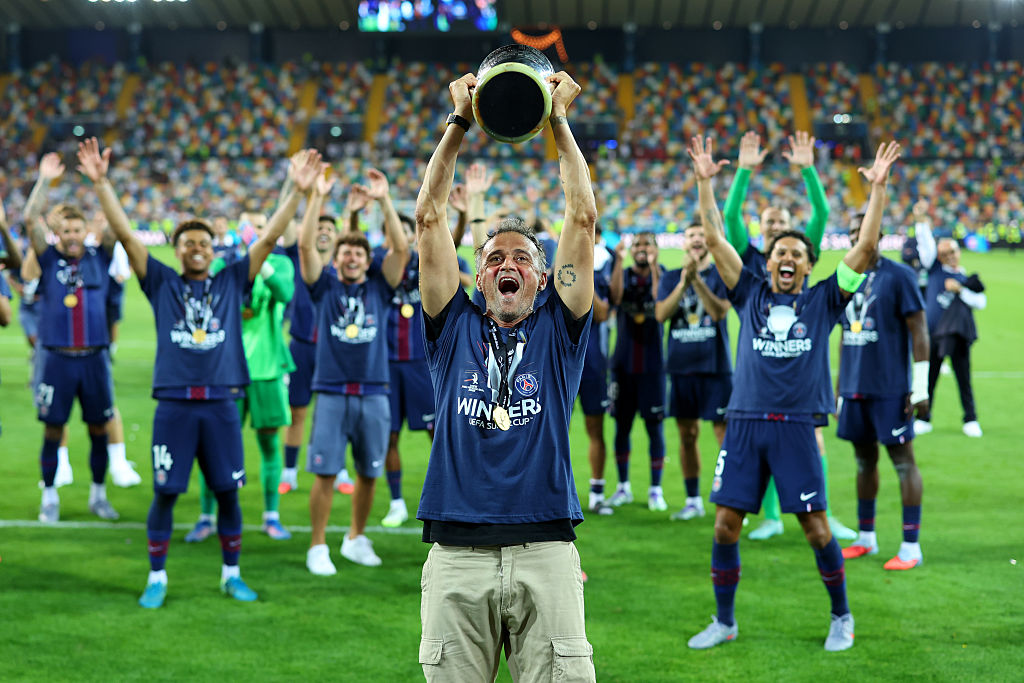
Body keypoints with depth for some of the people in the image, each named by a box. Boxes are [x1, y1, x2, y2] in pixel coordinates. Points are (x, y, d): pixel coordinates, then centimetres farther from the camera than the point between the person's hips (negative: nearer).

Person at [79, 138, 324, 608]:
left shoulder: (231, 282, 10)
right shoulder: (161, 283, 7)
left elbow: (270, 238, 5)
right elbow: (125, 234, 1)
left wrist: (298, 192, -2)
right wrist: (101, 184, -8)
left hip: (221, 405, 1)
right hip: (174, 405, -1)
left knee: (228, 492, 6)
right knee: (165, 493, 1)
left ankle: (231, 575, 19)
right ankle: (156, 578, 12)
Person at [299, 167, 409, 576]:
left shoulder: (379, 288, 8)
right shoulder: (325, 286, 5)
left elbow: (401, 248, -3)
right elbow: (305, 245, -5)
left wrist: (385, 201, -9)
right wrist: (317, 198, -12)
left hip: (373, 395, 2)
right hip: (332, 393, -2)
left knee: (368, 473, 9)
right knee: (325, 473, -5)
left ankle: (356, 539, 27)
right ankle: (318, 547, 3)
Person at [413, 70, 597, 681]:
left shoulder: (558, 330, 14)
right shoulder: (456, 328, 15)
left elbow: (583, 218, 9)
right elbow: (429, 218, 11)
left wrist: (559, 122, 9)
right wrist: (459, 124, 9)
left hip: (545, 550, 0)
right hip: (457, 555, 1)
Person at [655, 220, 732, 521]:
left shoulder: (722, 276, 0)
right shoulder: (670, 278, 9)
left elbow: (719, 311, -15)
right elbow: (661, 314, -5)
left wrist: (697, 280, -22)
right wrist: (682, 283, -16)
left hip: (715, 366, -3)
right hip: (681, 366, 3)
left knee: (725, 434, -6)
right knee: (687, 434, 8)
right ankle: (693, 501, 18)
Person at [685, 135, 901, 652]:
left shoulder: (823, 300, 7)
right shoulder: (750, 294, 10)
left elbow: (865, 247, 1)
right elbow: (715, 239, 6)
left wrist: (878, 188, -5)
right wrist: (704, 182, -1)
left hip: (796, 428, -2)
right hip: (744, 424, 2)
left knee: (816, 529, -1)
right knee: (725, 526, 1)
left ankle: (841, 617, 18)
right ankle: (724, 622, 16)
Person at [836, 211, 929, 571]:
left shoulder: (899, 276, -6)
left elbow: (919, 330, -9)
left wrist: (920, 386, -13)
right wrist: (840, 385, 18)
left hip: (890, 388, -6)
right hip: (855, 389, 6)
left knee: (903, 460, -3)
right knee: (864, 459, 13)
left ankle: (911, 546, -1)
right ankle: (865, 538, 23)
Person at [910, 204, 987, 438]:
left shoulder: (967, 279, 12)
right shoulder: (934, 269, 10)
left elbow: (980, 302, 1)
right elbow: (926, 244, 0)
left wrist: (960, 290, -10)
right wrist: (922, 222, -12)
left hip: (957, 335, 0)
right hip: (932, 333, 0)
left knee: (963, 378, 1)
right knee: (928, 378, 4)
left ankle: (970, 420, 9)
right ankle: (923, 419, 15)